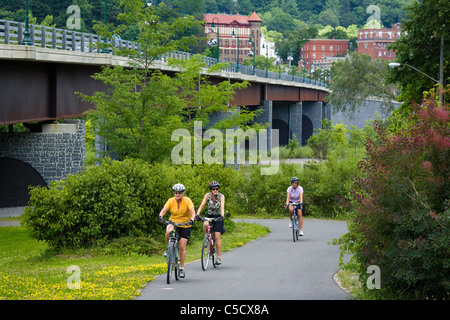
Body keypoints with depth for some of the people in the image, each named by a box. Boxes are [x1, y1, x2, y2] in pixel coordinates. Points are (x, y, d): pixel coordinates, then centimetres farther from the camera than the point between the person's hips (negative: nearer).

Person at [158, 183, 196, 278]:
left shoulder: (187, 201, -12)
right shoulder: (171, 201, -6)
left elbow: (192, 212, -22)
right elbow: (164, 210, -16)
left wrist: (191, 220, -42)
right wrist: (160, 216, -38)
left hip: (185, 226, -1)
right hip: (173, 223, 1)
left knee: (182, 247, -6)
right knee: (168, 232, -34)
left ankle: (182, 268, 7)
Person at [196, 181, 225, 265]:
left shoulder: (221, 196, -14)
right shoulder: (208, 195, -10)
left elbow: (222, 207, -28)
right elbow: (202, 205, -20)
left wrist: (222, 216, -45)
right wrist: (197, 214, -35)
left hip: (218, 217, -2)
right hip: (209, 215, 2)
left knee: (217, 236, -13)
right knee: (205, 225, -34)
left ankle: (219, 257, -7)